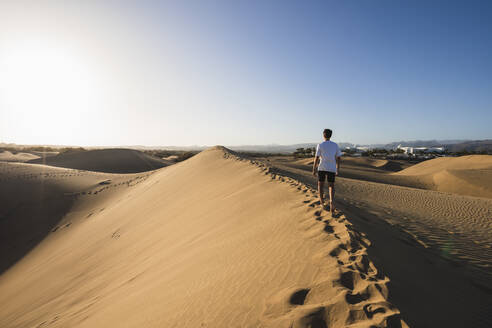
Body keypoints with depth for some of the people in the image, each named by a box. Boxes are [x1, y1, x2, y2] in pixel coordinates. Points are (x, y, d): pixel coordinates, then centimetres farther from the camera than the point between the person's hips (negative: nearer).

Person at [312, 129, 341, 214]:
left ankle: (322, 202, 21)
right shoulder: (335, 145, 4)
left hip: (321, 168, -1)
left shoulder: (320, 145, -6)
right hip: (332, 169, 2)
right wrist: (337, 170, 15)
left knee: (320, 184, 17)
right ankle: (331, 202, -20)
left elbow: (317, 158, -10)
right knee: (331, 186, 4)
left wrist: (314, 170, -3)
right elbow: (338, 158, 5)